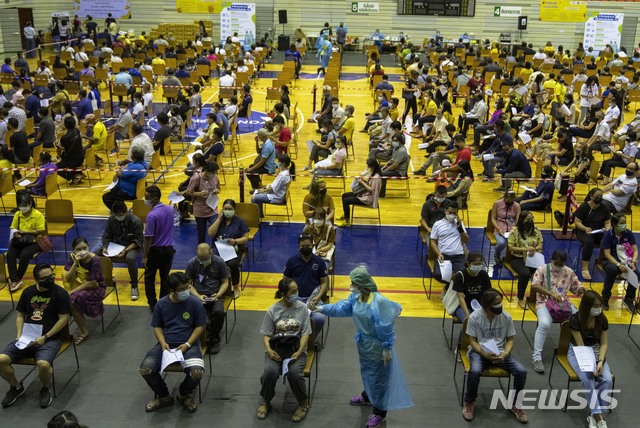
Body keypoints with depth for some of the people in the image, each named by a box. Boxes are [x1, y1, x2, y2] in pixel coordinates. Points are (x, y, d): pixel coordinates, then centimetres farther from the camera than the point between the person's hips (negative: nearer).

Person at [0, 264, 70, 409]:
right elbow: (20, 315, 18)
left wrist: (45, 337, -14)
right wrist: (19, 336, 2)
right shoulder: (28, 292, 11)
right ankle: (16, 387, 12)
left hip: (50, 338, -5)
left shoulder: (60, 293, -4)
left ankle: (45, 389, 1)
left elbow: (63, 319, -7)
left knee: (43, 364, -34)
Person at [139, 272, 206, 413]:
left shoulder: (195, 302, -8)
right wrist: (163, 343, -10)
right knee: (145, 369, -20)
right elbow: (157, 326, 9)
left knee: (197, 372, -29)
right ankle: (164, 397, 9)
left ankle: (184, 395, 9)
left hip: (188, 344, -2)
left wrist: (187, 344, -13)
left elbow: (200, 326, -1)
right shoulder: (161, 304, -1)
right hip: (166, 344, 2)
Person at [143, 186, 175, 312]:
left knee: (149, 278, 12)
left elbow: (148, 239, -20)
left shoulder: (152, 215, -24)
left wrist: (144, 257, -13)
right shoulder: (170, 209, -3)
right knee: (165, 277, 14)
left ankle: (153, 304, 14)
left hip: (155, 250, -5)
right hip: (169, 249, 5)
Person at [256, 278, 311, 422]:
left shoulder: (302, 308, -3)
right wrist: (269, 350, -17)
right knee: (270, 371, -29)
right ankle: (266, 402, 2)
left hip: (296, 347, -1)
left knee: (294, 372, -31)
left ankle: (303, 403, -1)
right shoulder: (273, 310, -2)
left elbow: (305, 333, -2)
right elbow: (266, 334, 2)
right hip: (276, 347, 1)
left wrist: (299, 352, -16)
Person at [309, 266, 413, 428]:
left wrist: (387, 349, -20)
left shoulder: (379, 302, -33)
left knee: (378, 377, 9)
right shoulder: (356, 296, -9)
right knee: (366, 371, 29)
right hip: (363, 342, 8)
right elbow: (342, 307, 0)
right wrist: (322, 308, -12)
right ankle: (368, 396, 55)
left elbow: (386, 328, -26)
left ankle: (380, 412, 26)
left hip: (377, 346, -8)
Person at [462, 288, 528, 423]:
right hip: (479, 351, -3)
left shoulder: (506, 317, -8)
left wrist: (505, 354, -18)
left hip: (500, 352, 3)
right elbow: (473, 341, -8)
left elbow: (510, 340, 2)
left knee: (521, 371, -19)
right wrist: (485, 354, -25)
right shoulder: (474, 317, -15)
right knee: (475, 371, -35)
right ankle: (469, 402, -7)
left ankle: (515, 404, 6)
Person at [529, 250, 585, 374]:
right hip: (545, 302, -4)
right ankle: (537, 357, -27)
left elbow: (577, 287, 14)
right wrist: (551, 293, -21)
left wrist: (581, 289, -12)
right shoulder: (542, 269, 0)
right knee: (544, 324, -33)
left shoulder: (569, 272, 12)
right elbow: (534, 285, -12)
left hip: (564, 303, 4)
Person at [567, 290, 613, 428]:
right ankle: (598, 416, -21)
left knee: (608, 379, -22)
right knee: (588, 380, -30)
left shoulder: (602, 319, -10)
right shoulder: (575, 319, -21)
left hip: (596, 351, 3)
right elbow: (580, 346, -19)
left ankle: (594, 415, -15)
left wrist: (600, 361, -21)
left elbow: (604, 344, -5)